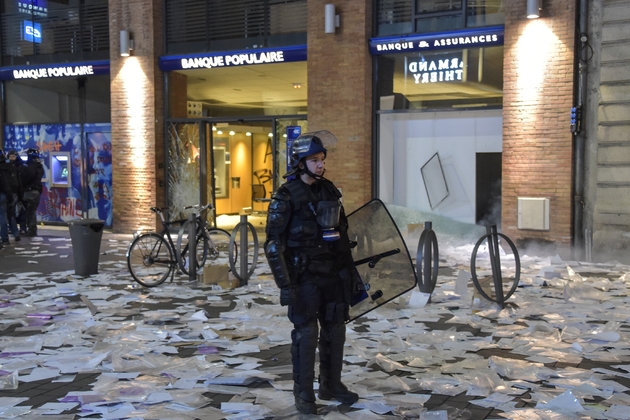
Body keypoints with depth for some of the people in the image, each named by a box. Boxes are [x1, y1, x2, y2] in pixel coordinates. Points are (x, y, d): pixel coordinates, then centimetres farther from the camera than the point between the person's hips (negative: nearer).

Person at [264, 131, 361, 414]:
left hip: (334, 274, 6)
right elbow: (274, 245, -13)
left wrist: (351, 270, 14)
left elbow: (343, 234, 15)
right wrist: (284, 285, -17)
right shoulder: (285, 197, -11)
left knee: (335, 331, 12)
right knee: (306, 334, 0)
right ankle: (303, 393, 15)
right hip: (304, 276, -6)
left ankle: (331, 385, 27)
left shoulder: (330, 191, 8)